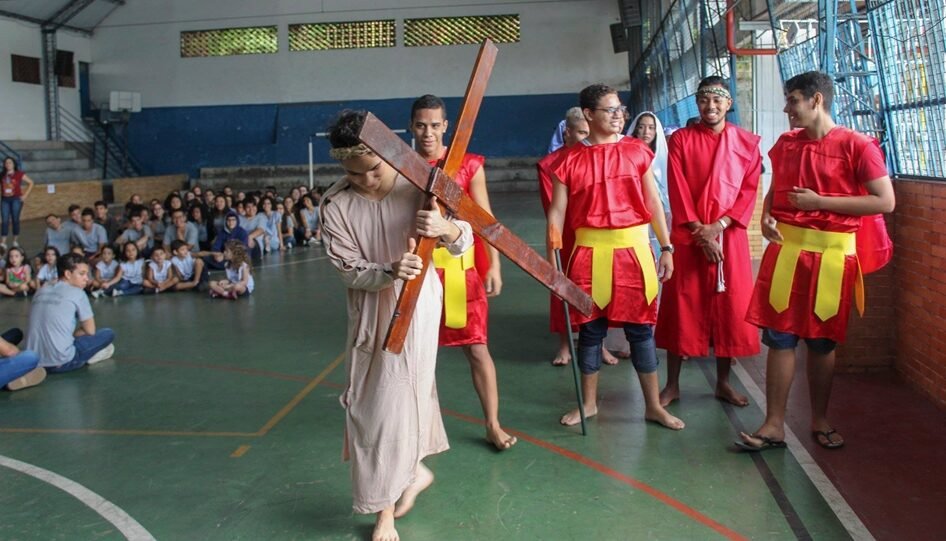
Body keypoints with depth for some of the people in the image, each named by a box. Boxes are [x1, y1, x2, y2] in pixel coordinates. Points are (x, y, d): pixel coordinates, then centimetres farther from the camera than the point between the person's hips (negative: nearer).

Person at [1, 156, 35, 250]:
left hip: (16, 199, -3)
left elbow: (31, 183, -1)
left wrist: (25, 195, -5)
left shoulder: (19, 174, -2)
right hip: (5, 200, 3)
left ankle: (16, 240, 11)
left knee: (15, 219, 1)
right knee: (5, 220, -1)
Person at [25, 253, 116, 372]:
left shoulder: (41, 292, 15)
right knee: (108, 334, 9)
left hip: (34, 362, 7)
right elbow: (90, 330, 4)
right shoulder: (77, 293, -1)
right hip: (60, 362, -7)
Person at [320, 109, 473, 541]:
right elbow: (349, 272, -13)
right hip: (369, 309, 4)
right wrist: (390, 272, -33)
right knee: (367, 402, 13)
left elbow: (464, 242, -16)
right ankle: (415, 470, 38)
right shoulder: (335, 205, -12)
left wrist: (445, 227, -40)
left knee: (398, 398, -3)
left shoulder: (419, 186, -15)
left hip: (416, 303, -3)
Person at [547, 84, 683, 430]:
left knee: (640, 326, 6)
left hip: (633, 247, 1)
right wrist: (552, 258, -3)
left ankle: (653, 405, 18)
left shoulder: (636, 151, 4)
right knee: (590, 327, 8)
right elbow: (557, 210, 1)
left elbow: (653, 202, 7)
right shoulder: (570, 160, 0)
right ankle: (588, 403, 24)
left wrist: (666, 248, 4)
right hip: (590, 250, 0)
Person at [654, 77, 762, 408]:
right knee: (682, 306, 1)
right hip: (688, 236, -1)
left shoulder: (747, 143, 6)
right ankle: (672, 385, 10)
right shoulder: (681, 140, 2)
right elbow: (678, 192, -4)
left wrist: (718, 226, -13)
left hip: (729, 235, 2)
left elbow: (749, 191, 0)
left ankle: (723, 383, 20)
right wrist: (699, 231, -13)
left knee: (729, 306, 5)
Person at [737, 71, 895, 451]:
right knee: (779, 337, 1)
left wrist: (819, 201, -14)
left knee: (822, 341, 9)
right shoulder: (785, 143, 8)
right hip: (785, 249, 3)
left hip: (830, 255, -3)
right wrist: (766, 216, -2)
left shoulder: (856, 146, -7)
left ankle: (819, 421, 26)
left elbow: (886, 201, -11)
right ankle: (774, 425, 8)